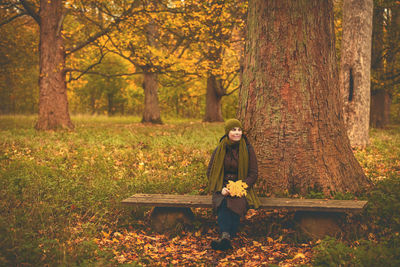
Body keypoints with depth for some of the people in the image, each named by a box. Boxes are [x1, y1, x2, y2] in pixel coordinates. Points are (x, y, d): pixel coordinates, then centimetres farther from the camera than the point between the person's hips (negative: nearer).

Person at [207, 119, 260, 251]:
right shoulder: (219, 150, 5)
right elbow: (210, 172, 6)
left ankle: (224, 238, -42)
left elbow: (254, 173, 0)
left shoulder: (248, 149, 2)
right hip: (223, 187, 1)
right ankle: (225, 236, -48)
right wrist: (221, 188, -11)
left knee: (237, 203, -35)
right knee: (223, 203, -34)